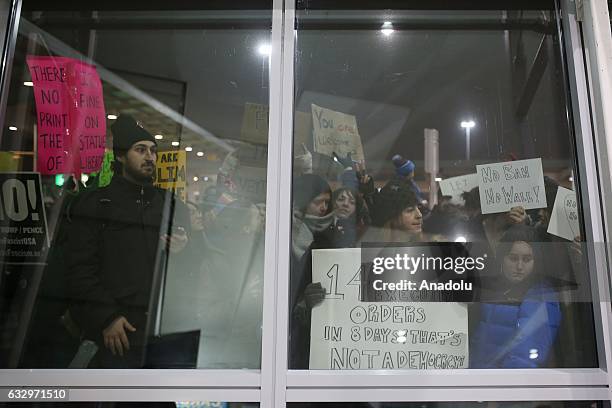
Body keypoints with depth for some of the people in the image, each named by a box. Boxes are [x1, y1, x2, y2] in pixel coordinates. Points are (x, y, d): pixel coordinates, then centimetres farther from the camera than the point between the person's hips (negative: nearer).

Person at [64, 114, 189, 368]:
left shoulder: (169, 204, 17)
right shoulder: (96, 203, 6)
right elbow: (80, 269, -2)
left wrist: (183, 250, -2)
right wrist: (106, 318, -10)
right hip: (116, 332, -3)